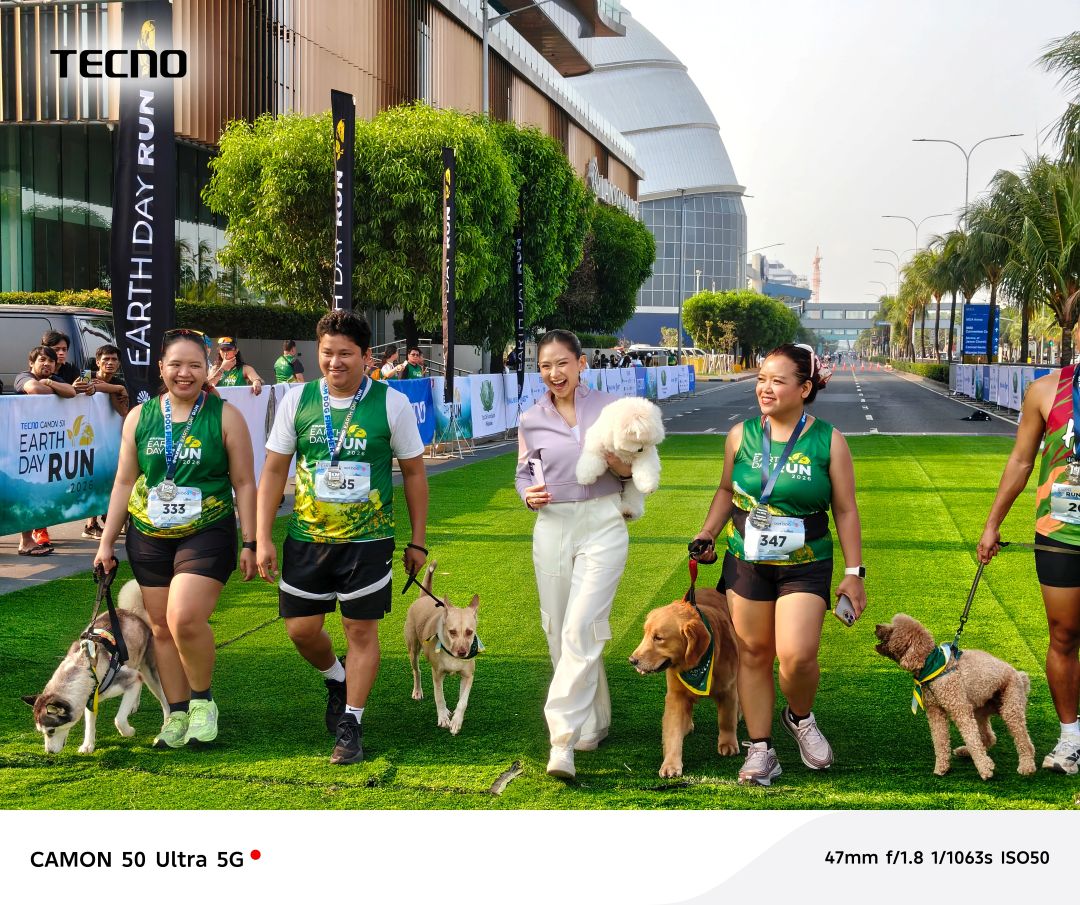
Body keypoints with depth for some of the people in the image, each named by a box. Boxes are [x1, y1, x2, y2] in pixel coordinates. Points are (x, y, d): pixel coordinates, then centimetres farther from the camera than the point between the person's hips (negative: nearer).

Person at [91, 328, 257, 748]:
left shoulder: (225, 416, -3)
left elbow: (244, 483, -1)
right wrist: (106, 542, 10)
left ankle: (202, 700, 4)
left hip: (208, 535, -4)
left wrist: (250, 543, -4)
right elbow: (124, 482, 11)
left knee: (186, 619, -20)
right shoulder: (140, 417, 6)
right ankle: (177, 714, 20)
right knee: (161, 628, 7)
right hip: (149, 538, 4)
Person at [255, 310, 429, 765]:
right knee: (301, 629, 6)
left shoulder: (392, 404, -6)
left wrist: (417, 542, 3)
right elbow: (274, 471, 4)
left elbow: (414, 473, 3)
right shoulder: (297, 400, -1)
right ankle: (336, 679, 38)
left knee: (361, 630, 2)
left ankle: (350, 724, 17)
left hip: (368, 540, -2)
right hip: (306, 538, 3)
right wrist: (262, 538, -1)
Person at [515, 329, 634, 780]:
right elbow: (523, 474, 16)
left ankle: (563, 741, -14)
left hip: (602, 526, -3)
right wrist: (529, 494, -7)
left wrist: (616, 463, -15)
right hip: (552, 527, 3)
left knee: (580, 629, -14)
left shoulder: (610, 407, 1)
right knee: (558, 632, 8)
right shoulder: (531, 420, 6)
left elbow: (637, 470, 7)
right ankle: (592, 723, 27)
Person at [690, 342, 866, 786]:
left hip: (805, 566, -2)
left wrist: (854, 573, -2)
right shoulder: (741, 435, 1)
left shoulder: (828, 441, -5)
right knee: (753, 654, 6)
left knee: (797, 655, -15)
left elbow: (845, 511, -1)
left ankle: (800, 718, 17)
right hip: (747, 562, 3)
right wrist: (706, 537, 6)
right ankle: (760, 749, 18)